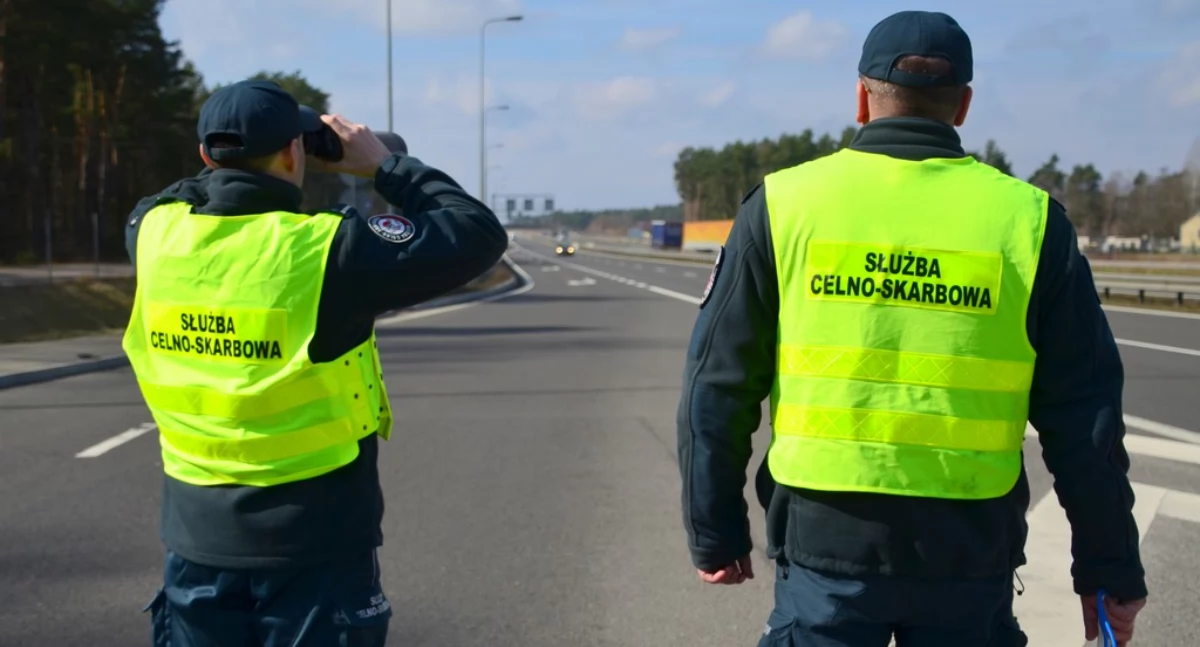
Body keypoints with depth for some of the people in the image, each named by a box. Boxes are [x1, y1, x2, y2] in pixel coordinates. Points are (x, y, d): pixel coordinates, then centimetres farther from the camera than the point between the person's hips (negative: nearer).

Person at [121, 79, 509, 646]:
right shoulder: (325, 250, -18)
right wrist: (386, 167, 0)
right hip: (317, 544, -4)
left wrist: (230, 168, 17)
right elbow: (479, 236, -10)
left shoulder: (157, 237, -5)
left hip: (199, 541, 4)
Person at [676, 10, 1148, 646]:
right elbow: (1084, 416, 1)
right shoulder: (1027, 220, 0)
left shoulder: (783, 204, -1)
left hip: (825, 542, 0)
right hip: (969, 550, 1)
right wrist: (1110, 566, 10)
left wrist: (715, 530, 10)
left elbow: (718, 386, 1)